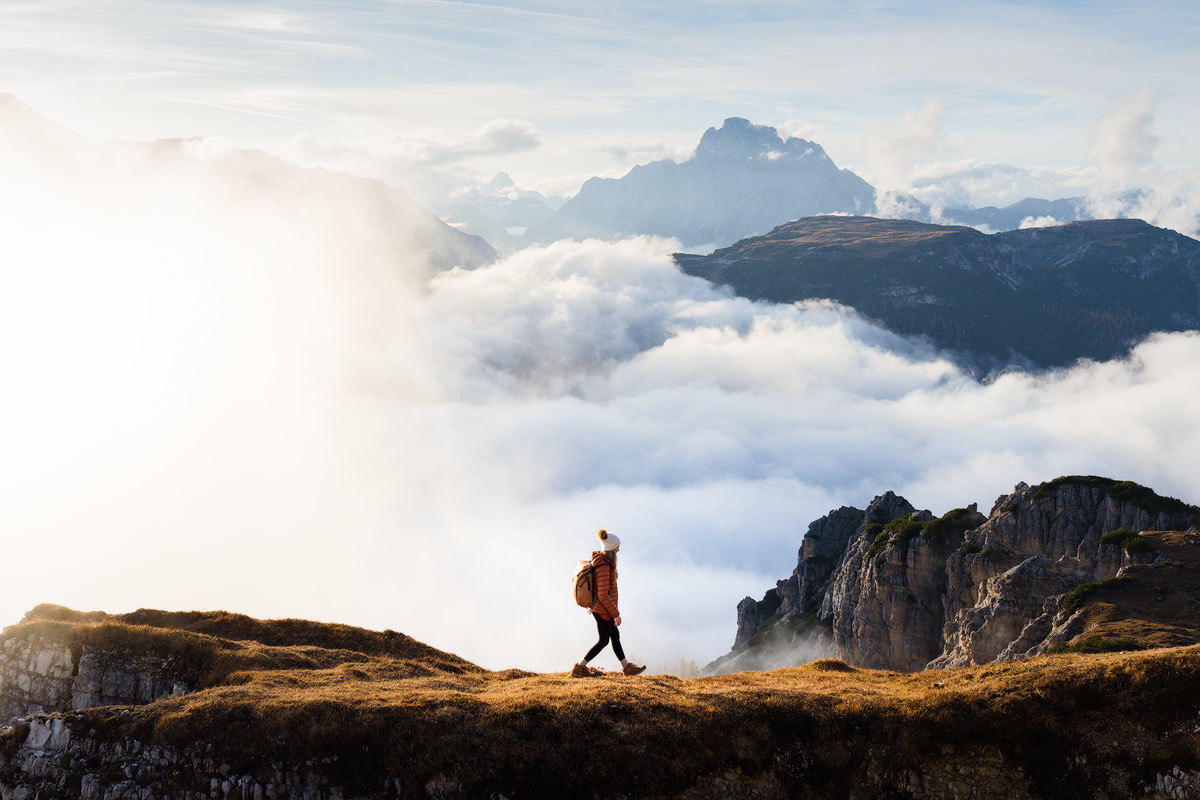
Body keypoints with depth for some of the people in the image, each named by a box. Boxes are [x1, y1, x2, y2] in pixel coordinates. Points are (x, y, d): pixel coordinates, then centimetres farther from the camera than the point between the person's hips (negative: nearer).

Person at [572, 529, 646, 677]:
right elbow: (603, 595, -28)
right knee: (603, 641, 4)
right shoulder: (604, 567, -28)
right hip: (603, 609, -10)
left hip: (600, 608, 10)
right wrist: (616, 614, -20)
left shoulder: (599, 560, 3)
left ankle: (627, 667, 33)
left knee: (615, 636, 20)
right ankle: (578, 669, 9)